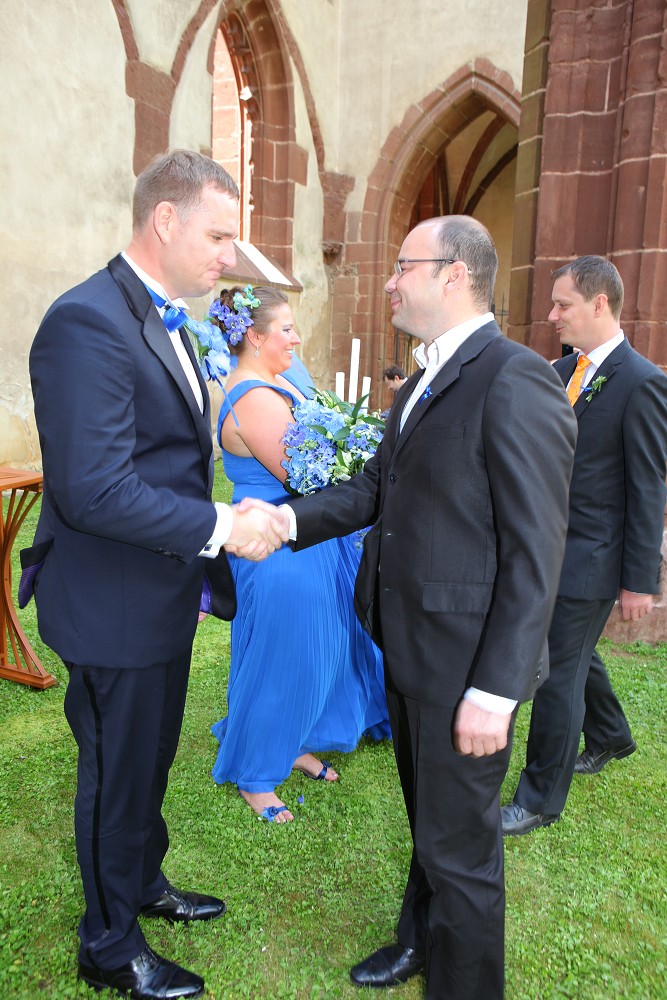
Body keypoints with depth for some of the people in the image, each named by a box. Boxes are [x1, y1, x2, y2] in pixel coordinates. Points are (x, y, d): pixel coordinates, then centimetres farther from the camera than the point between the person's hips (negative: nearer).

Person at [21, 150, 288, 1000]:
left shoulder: (164, 320, 9)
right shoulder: (87, 322, -22)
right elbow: (95, 491, -28)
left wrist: (214, 545, 11)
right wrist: (222, 528, -22)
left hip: (163, 595, 9)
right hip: (115, 609, -9)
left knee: (150, 758, 25)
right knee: (118, 772, 12)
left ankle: (144, 883, 50)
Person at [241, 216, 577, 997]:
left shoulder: (516, 382, -20)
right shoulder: (424, 380, 10)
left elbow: (535, 552, -21)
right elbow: (375, 488, 9)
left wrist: (495, 689, -21)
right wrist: (292, 519, -7)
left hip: (465, 663, -8)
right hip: (408, 647, 9)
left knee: (459, 844, 11)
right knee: (428, 819, 27)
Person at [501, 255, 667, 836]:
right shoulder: (563, 370, 7)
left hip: (589, 559, -8)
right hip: (550, 548, 8)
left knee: (558, 675, 1)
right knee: (574, 655, 24)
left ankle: (541, 799, 19)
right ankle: (609, 736, 51)